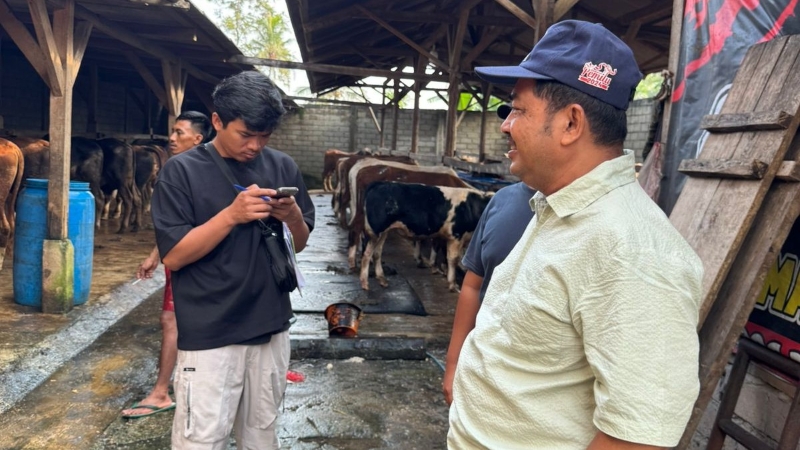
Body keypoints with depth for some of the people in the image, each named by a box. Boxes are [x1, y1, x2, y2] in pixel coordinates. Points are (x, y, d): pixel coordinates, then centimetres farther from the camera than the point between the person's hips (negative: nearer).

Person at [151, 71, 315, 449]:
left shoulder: (282, 167, 4)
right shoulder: (182, 171, -8)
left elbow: (299, 244, 10)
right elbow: (172, 256, -13)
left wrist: (293, 217, -12)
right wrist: (231, 215, -24)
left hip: (271, 330, 4)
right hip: (209, 336, -4)